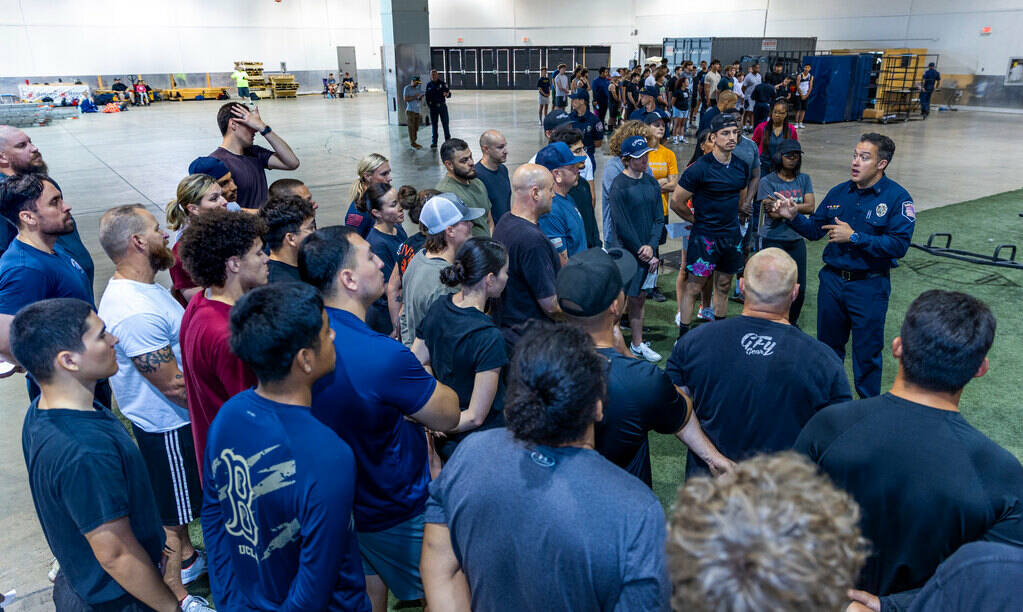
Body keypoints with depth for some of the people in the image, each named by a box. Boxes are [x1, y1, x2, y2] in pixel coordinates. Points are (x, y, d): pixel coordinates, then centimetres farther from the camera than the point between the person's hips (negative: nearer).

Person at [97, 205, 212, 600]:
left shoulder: (137, 286, 1)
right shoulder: (136, 312, -33)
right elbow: (176, 387, -27)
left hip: (170, 419, 10)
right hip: (168, 427, -10)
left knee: (180, 499, 28)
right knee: (171, 515, 10)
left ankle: (187, 558, 49)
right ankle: (174, 594, 29)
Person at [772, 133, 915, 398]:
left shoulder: (897, 197, -10)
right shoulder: (839, 192, 5)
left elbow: (899, 245, -19)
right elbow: (815, 229, 10)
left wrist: (854, 237, -21)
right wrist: (793, 217, -8)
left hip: (869, 286, -5)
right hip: (832, 280, 5)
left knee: (867, 353, 6)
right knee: (828, 345, 17)